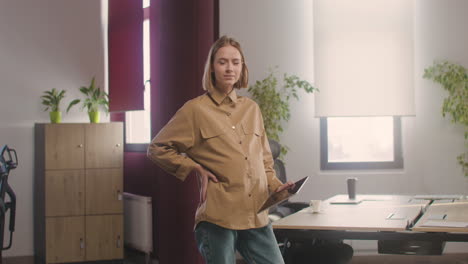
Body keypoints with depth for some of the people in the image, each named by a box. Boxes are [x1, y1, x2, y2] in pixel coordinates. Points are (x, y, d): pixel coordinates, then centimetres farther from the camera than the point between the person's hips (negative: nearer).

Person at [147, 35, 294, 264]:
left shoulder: (252, 108, 14)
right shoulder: (196, 109, 0)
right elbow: (157, 149, 3)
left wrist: (275, 186, 5)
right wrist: (196, 169, -5)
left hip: (257, 217, 5)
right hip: (217, 217, -5)